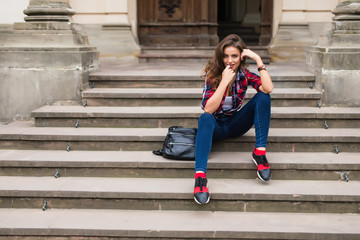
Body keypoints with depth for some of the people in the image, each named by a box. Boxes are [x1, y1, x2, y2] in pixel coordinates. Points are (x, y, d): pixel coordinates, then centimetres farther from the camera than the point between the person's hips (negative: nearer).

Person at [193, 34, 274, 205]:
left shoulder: (245, 74, -6)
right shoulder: (212, 75, -12)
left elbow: (268, 89, -27)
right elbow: (208, 109, -24)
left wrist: (258, 60, -25)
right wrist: (224, 81, -28)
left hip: (236, 124, 3)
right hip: (216, 126, -2)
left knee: (263, 97, -19)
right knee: (205, 118, -39)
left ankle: (259, 152, -23)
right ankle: (200, 175, -52)